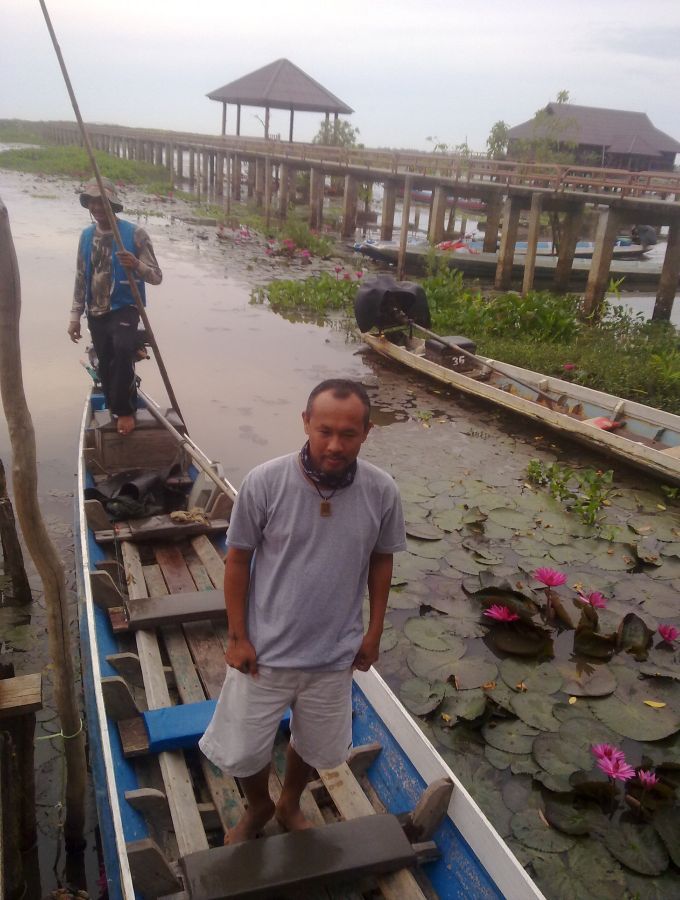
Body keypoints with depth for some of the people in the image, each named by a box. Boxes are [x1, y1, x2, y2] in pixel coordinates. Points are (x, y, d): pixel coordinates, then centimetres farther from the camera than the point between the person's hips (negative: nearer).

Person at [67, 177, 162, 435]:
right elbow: (81, 278, 13)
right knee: (105, 365, 9)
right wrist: (75, 315, 10)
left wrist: (136, 265, -31)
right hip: (95, 313, 5)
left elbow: (156, 277, -11)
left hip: (124, 308, -5)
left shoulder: (135, 234, -9)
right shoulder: (86, 236, 6)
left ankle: (125, 411, -15)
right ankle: (116, 411, 27)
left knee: (123, 349, -29)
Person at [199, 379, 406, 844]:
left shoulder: (381, 491, -15)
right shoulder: (265, 482, -21)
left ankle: (290, 804, 57)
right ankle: (258, 807, 51)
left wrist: (374, 632, 6)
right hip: (265, 650, -1)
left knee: (316, 747, 24)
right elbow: (238, 560, -9)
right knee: (241, 752, 16)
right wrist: (238, 637, -6)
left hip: (334, 655, 2)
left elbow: (381, 560, 1)